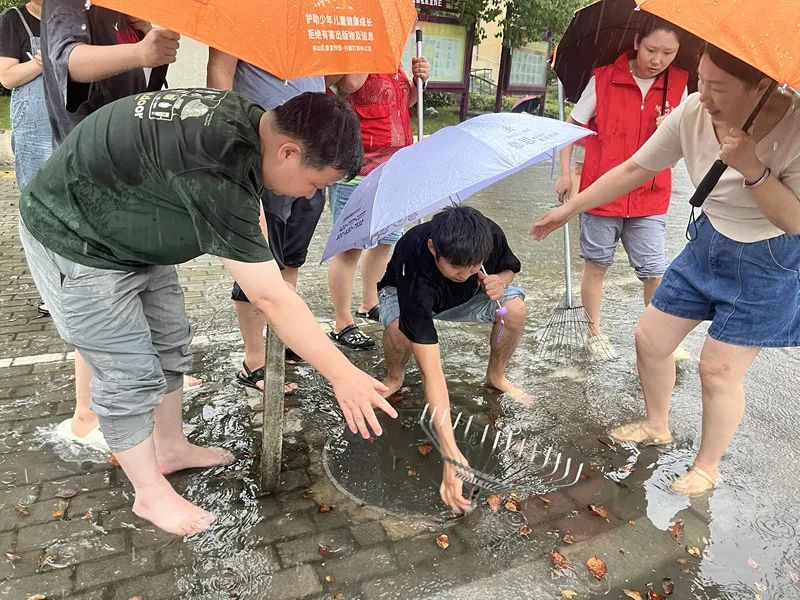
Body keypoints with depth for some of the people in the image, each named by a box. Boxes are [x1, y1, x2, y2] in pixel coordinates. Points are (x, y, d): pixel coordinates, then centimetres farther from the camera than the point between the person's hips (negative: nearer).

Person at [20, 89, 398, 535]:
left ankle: (171, 447, 33)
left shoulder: (246, 117, -10)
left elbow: (249, 203, 9)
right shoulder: (218, 171, -38)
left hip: (128, 231, 9)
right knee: (131, 374, -4)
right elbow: (270, 297, -35)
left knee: (170, 342, 14)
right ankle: (151, 495, 16)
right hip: (75, 243, -9)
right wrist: (343, 375, -28)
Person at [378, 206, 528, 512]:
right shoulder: (415, 261, -45)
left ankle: (496, 375, 3)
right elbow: (431, 370, -50)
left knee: (515, 309, -27)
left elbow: (509, 266, -3)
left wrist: (500, 280, -31)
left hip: (469, 295, 3)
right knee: (398, 326, -38)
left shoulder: (490, 235, -32)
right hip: (404, 294, -3)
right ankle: (394, 378, -2)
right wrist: (452, 455, -56)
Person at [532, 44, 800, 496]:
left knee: (719, 367, -3)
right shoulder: (693, 113, -16)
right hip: (709, 245, 5)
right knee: (651, 339, 7)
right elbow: (634, 170, -6)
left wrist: (750, 166, -37)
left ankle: (707, 468, 23)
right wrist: (570, 208, -3)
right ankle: (657, 427, 34)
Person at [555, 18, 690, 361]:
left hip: (650, 197, 2)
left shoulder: (678, 85, 2)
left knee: (655, 271, 0)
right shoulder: (603, 79, -5)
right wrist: (565, 173, -3)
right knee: (596, 265, 9)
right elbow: (572, 126, 3)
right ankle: (595, 332, 27)